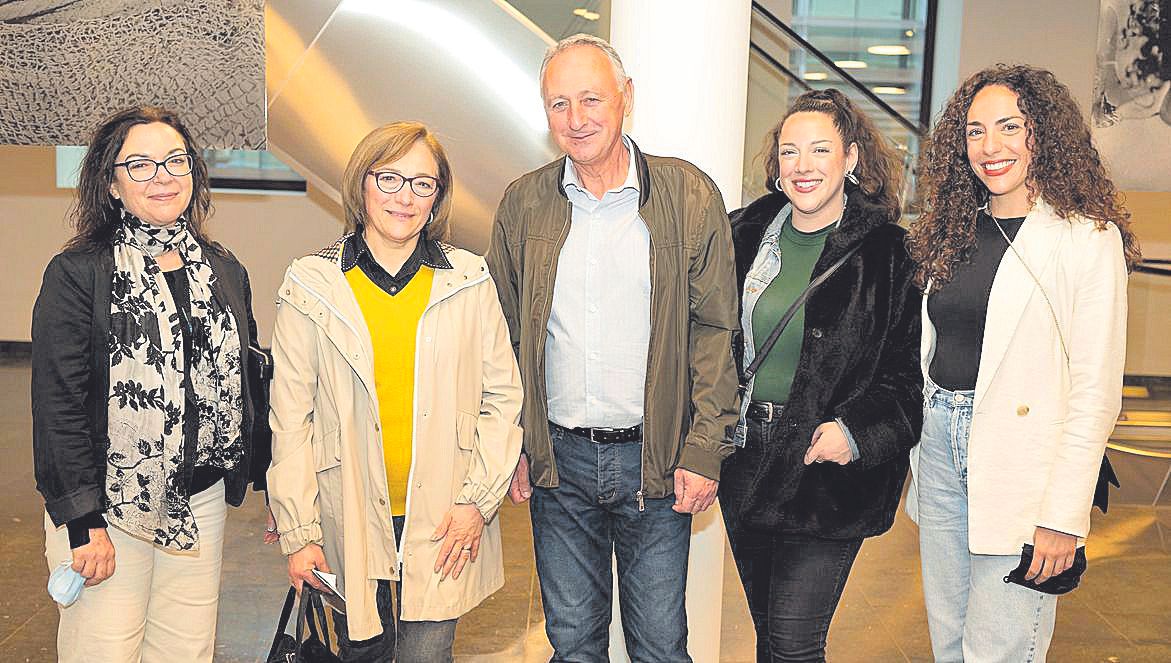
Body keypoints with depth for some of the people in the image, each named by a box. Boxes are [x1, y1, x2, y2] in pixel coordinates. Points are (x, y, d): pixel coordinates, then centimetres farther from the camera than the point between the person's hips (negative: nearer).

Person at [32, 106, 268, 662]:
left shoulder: (225, 272, 7)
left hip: (202, 505, 4)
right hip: (107, 507, -4)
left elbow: (246, 384, 13)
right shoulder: (76, 274, -8)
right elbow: (58, 404, -11)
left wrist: (272, 487, 14)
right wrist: (83, 522, -15)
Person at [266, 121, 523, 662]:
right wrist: (298, 532, -2)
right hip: (350, 520, 0)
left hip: (444, 522, 0)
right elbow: (290, 420, 1)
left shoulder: (469, 282, 2)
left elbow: (503, 398, 5)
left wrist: (478, 500, -3)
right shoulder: (311, 287, 0)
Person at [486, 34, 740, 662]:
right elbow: (504, 336, 9)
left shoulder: (690, 194, -4)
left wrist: (704, 451, -8)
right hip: (558, 459, 2)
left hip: (656, 458, -2)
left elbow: (716, 329, -3)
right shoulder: (522, 203, 2)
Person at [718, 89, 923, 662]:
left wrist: (855, 430, -18)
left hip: (827, 471, -4)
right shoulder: (745, 233, 6)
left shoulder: (889, 255, -6)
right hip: (745, 462, 5)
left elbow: (910, 375, -6)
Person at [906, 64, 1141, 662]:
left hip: (1020, 454, -6)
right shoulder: (956, 232, 11)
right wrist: (920, 452, 10)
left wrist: (1064, 516, -16)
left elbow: (1095, 394, -12)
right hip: (940, 448, 6)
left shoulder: (1088, 238, -8)